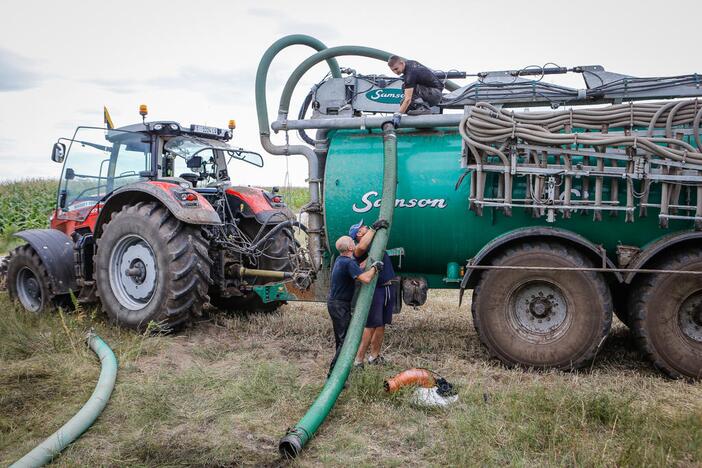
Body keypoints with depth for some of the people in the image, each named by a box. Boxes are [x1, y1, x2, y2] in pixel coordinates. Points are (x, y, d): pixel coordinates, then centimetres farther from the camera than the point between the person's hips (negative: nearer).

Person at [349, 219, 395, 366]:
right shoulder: (359, 250, -11)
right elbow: (361, 247, -32)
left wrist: (382, 226, 8)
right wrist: (373, 228, -25)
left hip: (388, 288, 8)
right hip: (375, 289, -8)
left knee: (381, 324, 12)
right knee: (370, 325, -9)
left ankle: (374, 355, 22)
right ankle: (358, 359, -6)